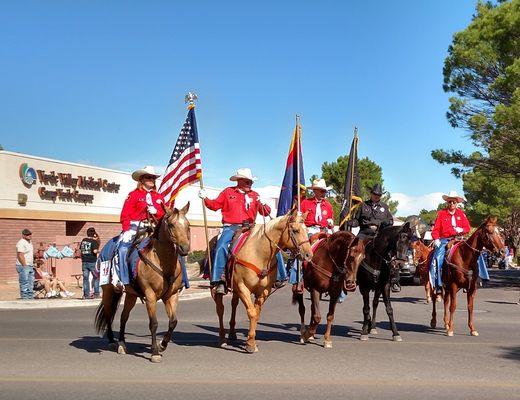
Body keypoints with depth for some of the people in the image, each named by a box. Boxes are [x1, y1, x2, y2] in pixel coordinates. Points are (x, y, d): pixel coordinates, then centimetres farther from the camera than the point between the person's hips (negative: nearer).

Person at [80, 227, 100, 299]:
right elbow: (95, 251, -22)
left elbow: (80, 249, 14)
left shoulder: (83, 240, 8)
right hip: (92, 262, -5)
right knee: (96, 278, 9)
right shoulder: (94, 242, -10)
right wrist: (98, 251, -1)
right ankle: (96, 293, 8)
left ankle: (86, 294, 8)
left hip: (84, 262, 5)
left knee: (85, 278, 8)